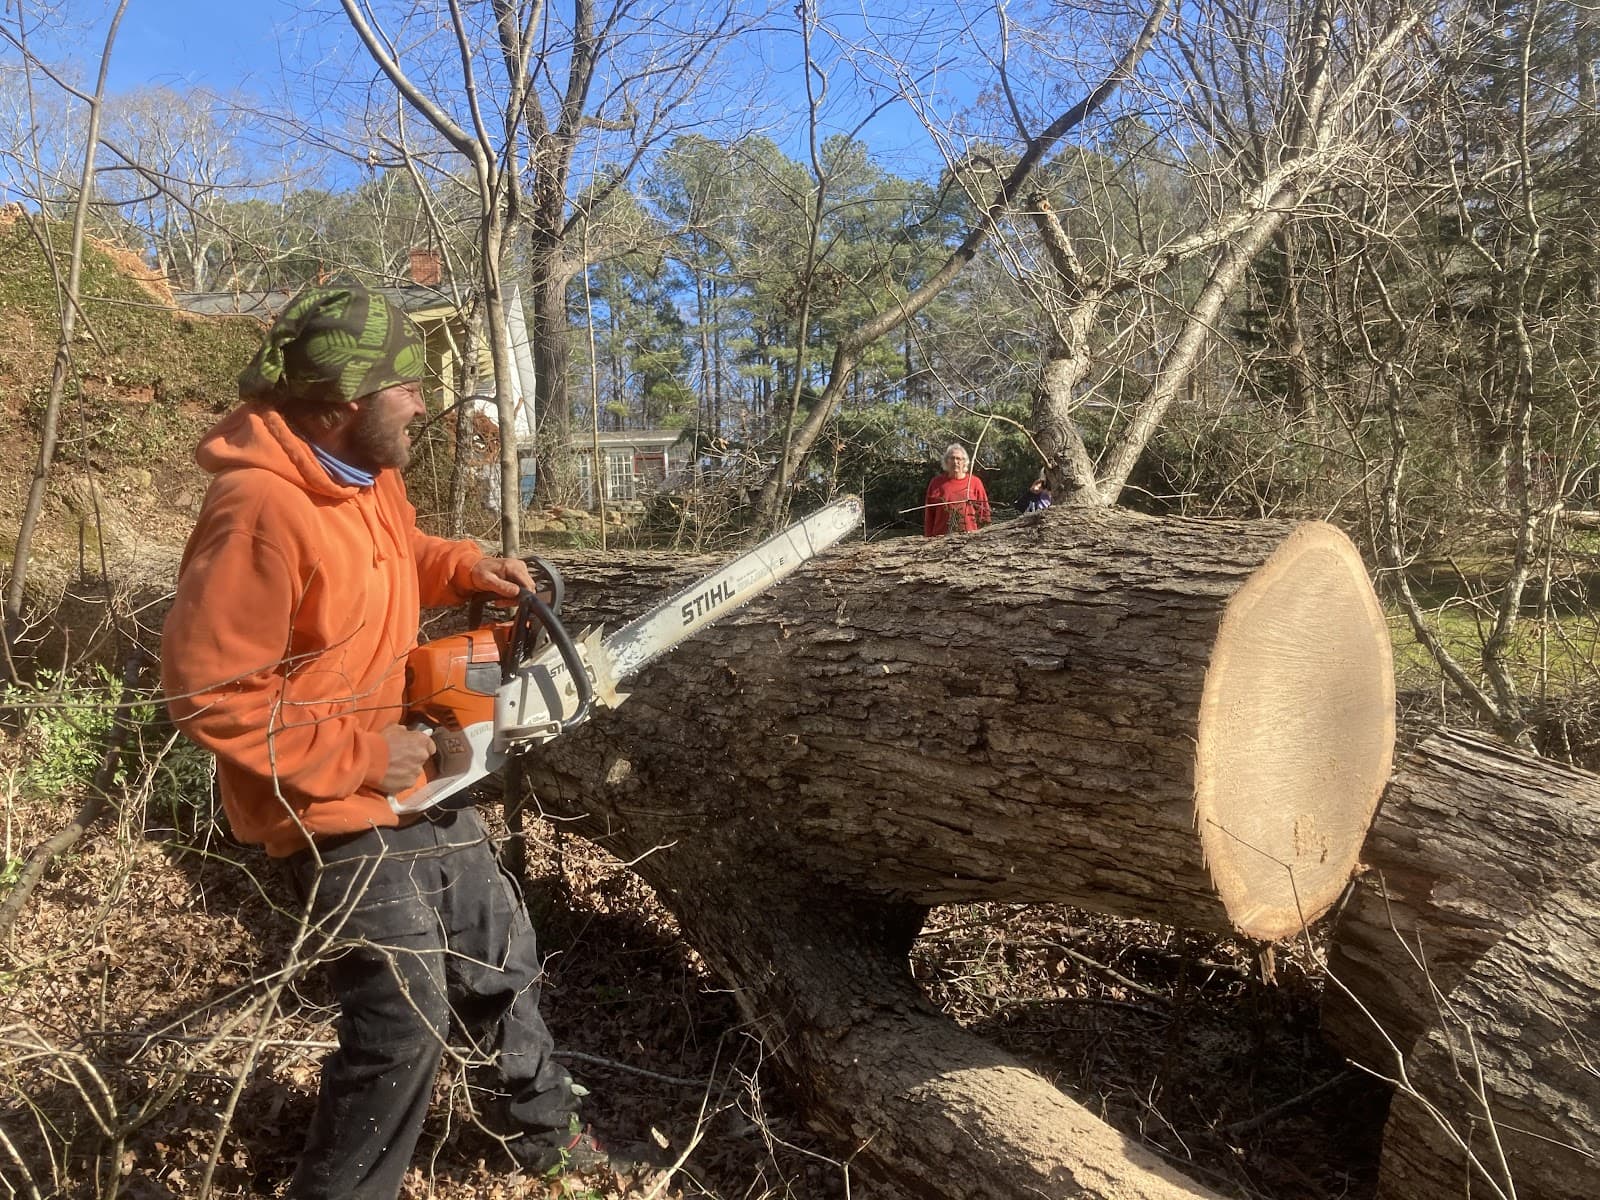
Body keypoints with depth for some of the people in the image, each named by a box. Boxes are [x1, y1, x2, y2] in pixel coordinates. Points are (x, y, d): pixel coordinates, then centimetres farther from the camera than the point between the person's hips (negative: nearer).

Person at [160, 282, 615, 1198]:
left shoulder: (367, 472, 1)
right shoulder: (261, 512, -27)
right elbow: (208, 691, -27)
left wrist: (468, 568, 2)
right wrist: (355, 756, -22)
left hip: (417, 786, 10)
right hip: (338, 815, -9)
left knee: (503, 954, 21)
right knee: (406, 1023, -1)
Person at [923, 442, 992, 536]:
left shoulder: (975, 482, 6)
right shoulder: (936, 482, 7)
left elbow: (983, 511, 8)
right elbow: (929, 513, 8)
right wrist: (928, 538, 3)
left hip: (969, 536, 0)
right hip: (941, 537, 0)